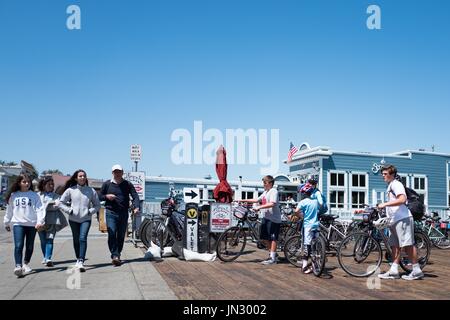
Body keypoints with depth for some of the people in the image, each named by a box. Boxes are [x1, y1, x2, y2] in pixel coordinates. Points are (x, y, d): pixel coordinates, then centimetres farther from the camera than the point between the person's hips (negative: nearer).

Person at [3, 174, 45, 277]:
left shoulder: (34, 195, 3)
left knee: (29, 246, 9)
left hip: (32, 224, 0)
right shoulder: (13, 195, 8)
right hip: (18, 224, 0)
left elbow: (39, 209, -3)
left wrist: (40, 221, -15)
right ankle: (18, 266, -17)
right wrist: (6, 223, 21)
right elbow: (9, 210, 16)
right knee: (18, 246, -14)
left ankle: (26, 264, 28)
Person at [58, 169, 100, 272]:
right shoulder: (70, 190, 1)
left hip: (86, 219, -1)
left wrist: (90, 211, -6)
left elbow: (97, 205, 10)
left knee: (83, 239, -16)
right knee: (76, 240, 11)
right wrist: (69, 210, -6)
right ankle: (78, 259, 28)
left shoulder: (91, 191, 2)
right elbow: (60, 203, 5)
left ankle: (81, 262, -20)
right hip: (73, 219, 1)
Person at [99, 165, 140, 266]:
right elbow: (99, 197, 13)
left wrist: (136, 207, -20)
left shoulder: (127, 184, 6)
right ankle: (115, 256, -17)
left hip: (124, 213, 2)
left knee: (121, 236, 8)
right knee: (112, 234, -15)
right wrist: (107, 196, -9)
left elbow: (135, 196, -2)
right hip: (111, 213, -1)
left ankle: (117, 255, 21)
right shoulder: (107, 184, 7)